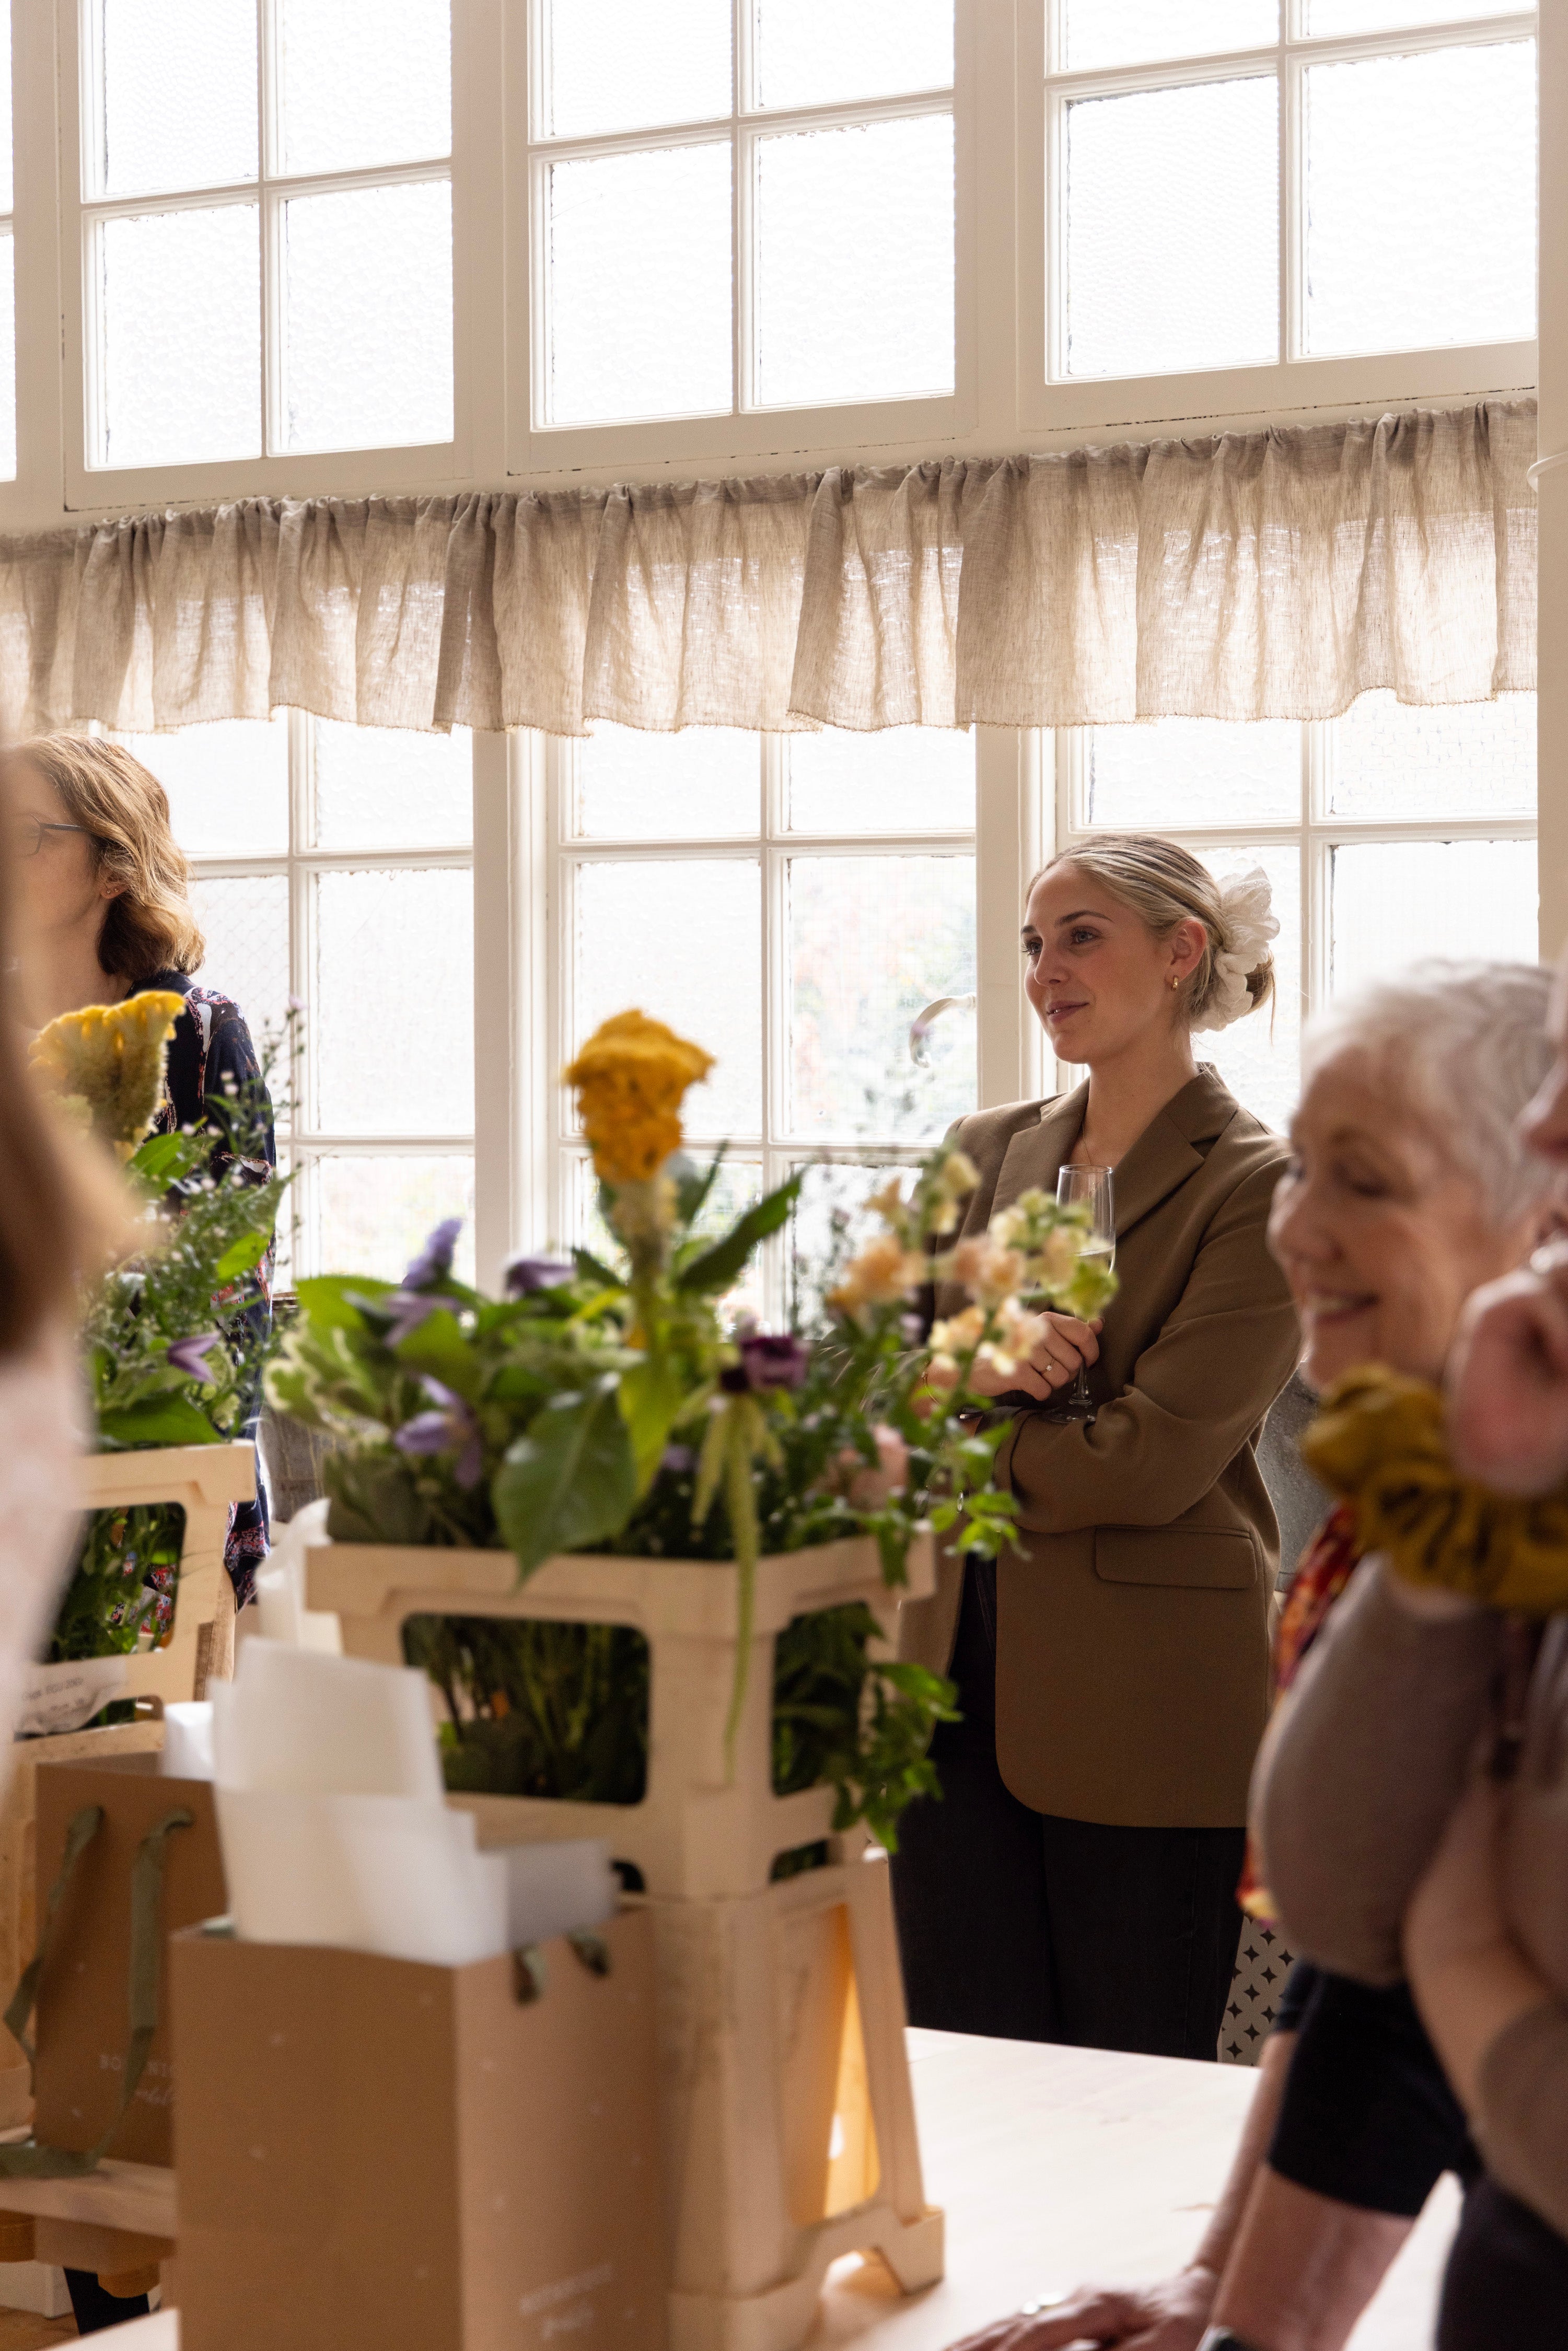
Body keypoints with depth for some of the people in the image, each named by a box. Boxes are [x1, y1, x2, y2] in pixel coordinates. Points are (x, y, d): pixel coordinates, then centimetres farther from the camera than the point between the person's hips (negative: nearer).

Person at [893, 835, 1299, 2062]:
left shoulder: (1261, 1189, -7)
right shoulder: (985, 1153, 13)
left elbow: (1152, 1461, -15)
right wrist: (971, 1365, -10)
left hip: (1141, 1709, -5)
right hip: (961, 1678, 6)